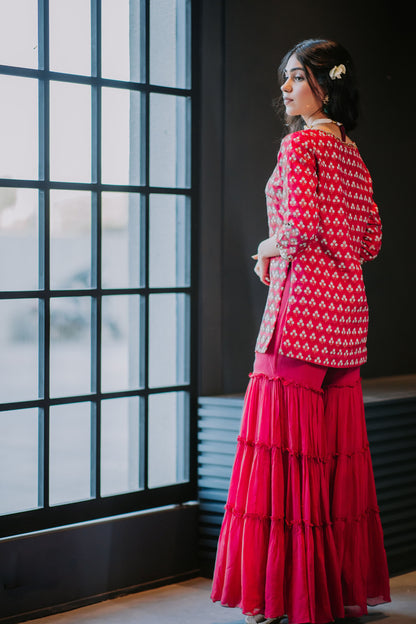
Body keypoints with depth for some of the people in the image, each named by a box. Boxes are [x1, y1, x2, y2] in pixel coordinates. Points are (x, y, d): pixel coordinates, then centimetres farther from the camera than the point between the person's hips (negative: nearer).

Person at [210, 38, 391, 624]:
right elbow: (370, 240, 16)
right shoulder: (353, 154, 16)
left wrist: (272, 248, -2)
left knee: (293, 445, -5)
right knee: (338, 447, 11)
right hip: (347, 304, 8)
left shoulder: (300, 144, -8)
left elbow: (302, 222, -21)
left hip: (304, 299, -8)